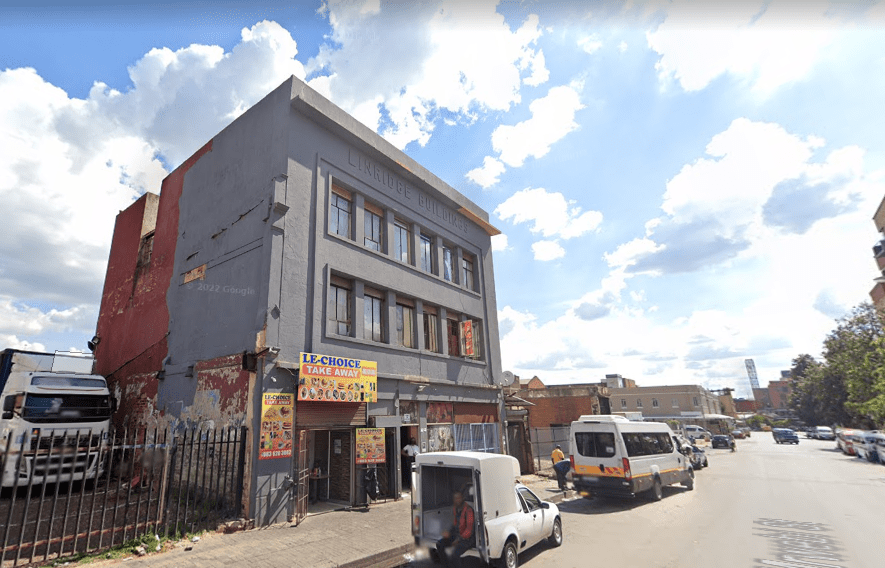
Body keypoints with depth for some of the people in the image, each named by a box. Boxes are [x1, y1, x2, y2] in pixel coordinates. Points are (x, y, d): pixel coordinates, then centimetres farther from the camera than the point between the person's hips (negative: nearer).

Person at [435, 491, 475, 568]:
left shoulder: (468, 510, -21)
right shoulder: (454, 508, 4)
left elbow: (469, 529, -23)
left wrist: (459, 540, -23)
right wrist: (449, 532, -5)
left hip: (468, 537, -8)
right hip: (457, 535, 8)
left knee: (454, 554, -28)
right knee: (439, 544, -2)